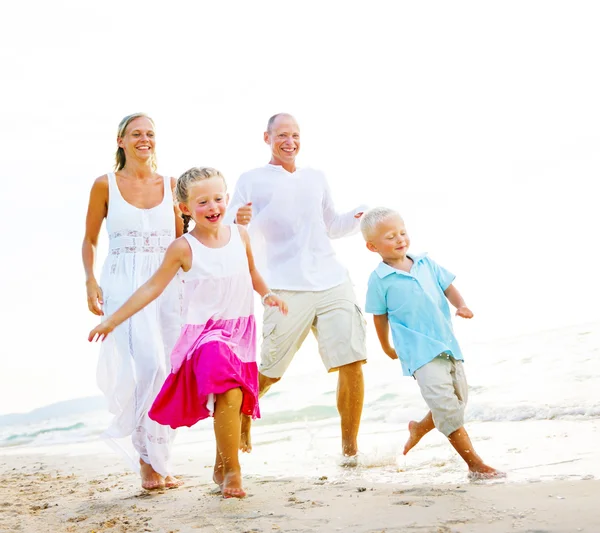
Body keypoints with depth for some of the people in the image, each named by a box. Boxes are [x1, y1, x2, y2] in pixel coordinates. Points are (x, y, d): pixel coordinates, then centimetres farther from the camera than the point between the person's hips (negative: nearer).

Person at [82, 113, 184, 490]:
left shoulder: (170, 185, 10)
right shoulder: (106, 184, 4)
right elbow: (90, 239, 9)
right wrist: (91, 281, -5)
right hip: (123, 286, -3)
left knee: (168, 371, 3)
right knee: (147, 364, -18)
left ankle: (156, 458, 17)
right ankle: (149, 458, -4)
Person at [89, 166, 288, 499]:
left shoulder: (240, 235, 3)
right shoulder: (183, 248, -8)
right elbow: (152, 287, -4)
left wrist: (267, 295, 3)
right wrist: (112, 320, -5)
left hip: (241, 331, 5)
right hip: (205, 333, -4)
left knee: (232, 401, 10)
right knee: (229, 395, -22)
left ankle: (222, 468, 31)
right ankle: (231, 471, -7)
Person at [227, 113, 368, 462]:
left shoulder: (316, 178, 19)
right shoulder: (252, 181, 6)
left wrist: (358, 216, 11)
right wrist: (239, 222, -22)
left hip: (333, 284, 4)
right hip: (286, 290, -4)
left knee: (352, 364, -7)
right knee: (270, 372, 2)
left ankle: (350, 449, 5)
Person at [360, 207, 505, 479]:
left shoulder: (426, 264, 8)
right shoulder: (380, 280, -6)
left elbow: (448, 287, 13)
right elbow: (380, 317, 4)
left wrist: (461, 305, -7)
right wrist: (387, 347, 14)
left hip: (448, 345, 6)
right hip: (419, 353, -6)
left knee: (458, 402, 14)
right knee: (447, 407, -13)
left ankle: (419, 428, 40)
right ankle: (475, 463, -6)